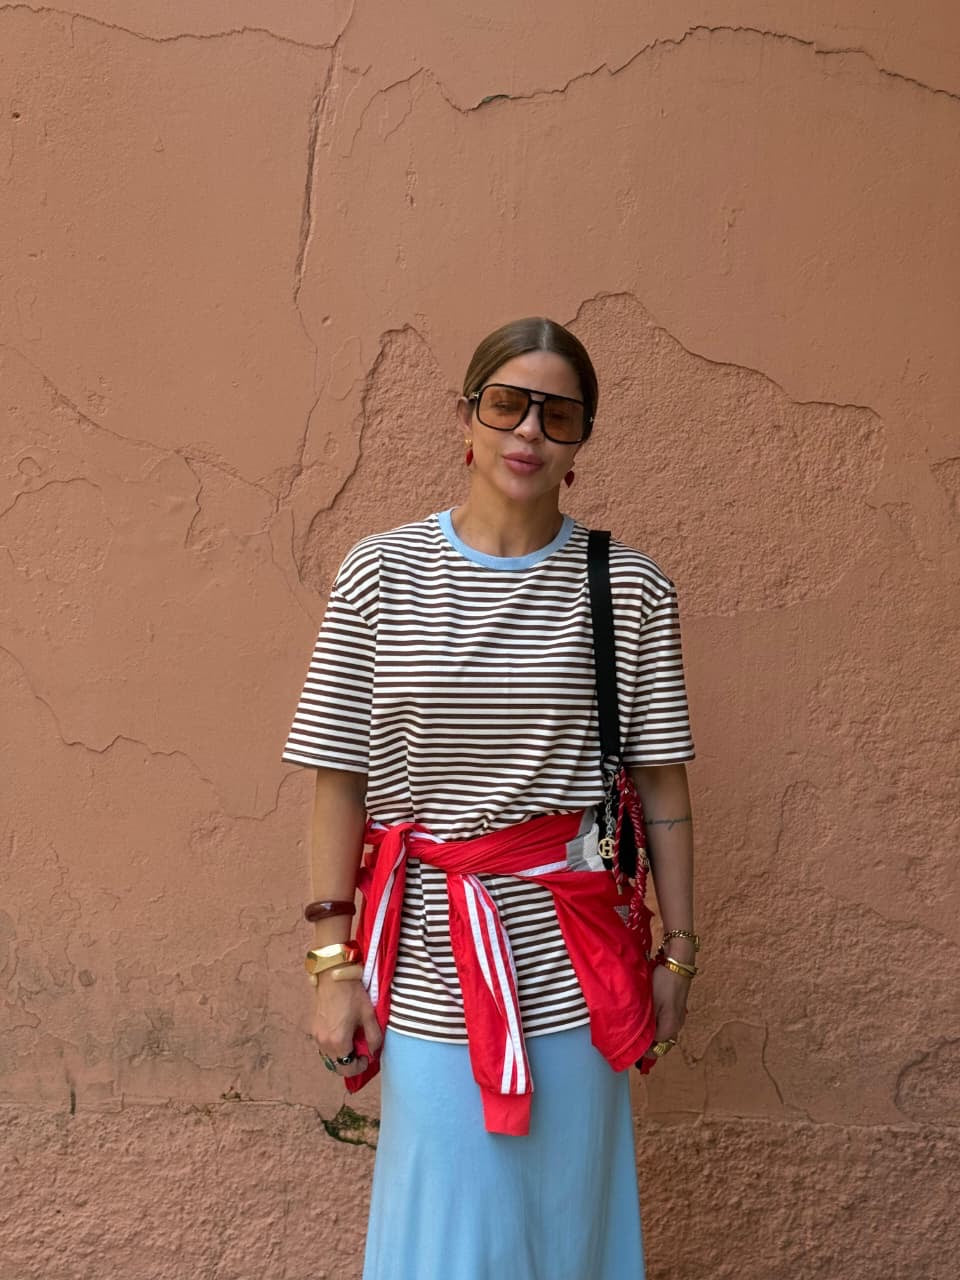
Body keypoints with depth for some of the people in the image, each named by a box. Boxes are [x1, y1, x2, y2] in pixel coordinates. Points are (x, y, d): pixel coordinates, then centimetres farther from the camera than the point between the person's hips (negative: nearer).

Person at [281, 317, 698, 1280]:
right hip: (431, 976, 0)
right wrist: (333, 964, -2)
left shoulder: (631, 589, -2)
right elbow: (340, 781, -2)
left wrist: (677, 952, 5)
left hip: (574, 973, 1)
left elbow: (662, 784, 2)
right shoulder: (379, 576, -4)